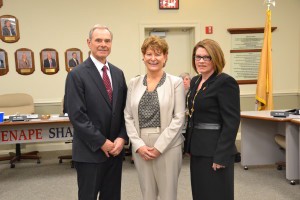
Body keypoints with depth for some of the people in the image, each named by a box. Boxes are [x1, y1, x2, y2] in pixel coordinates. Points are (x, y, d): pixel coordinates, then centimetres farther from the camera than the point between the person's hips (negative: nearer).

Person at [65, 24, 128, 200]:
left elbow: (124, 110, 9)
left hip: (115, 149, 5)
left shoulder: (118, 73, 9)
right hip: (90, 152, -5)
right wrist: (102, 142, -14)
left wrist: (122, 138, -5)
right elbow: (76, 115, -15)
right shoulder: (77, 75, -9)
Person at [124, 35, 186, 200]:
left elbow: (179, 118, -8)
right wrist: (139, 145, -7)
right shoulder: (134, 83, 7)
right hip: (140, 147, 3)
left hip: (168, 146, -3)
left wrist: (159, 147, -12)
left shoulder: (176, 82, -3)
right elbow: (128, 117, 5)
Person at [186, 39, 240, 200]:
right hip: (198, 149, 8)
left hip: (215, 150, -8)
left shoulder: (226, 82, -14)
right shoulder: (195, 81, 10)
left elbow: (231, 123, -18)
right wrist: (190, 145, 14)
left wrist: (221, 156, -20)